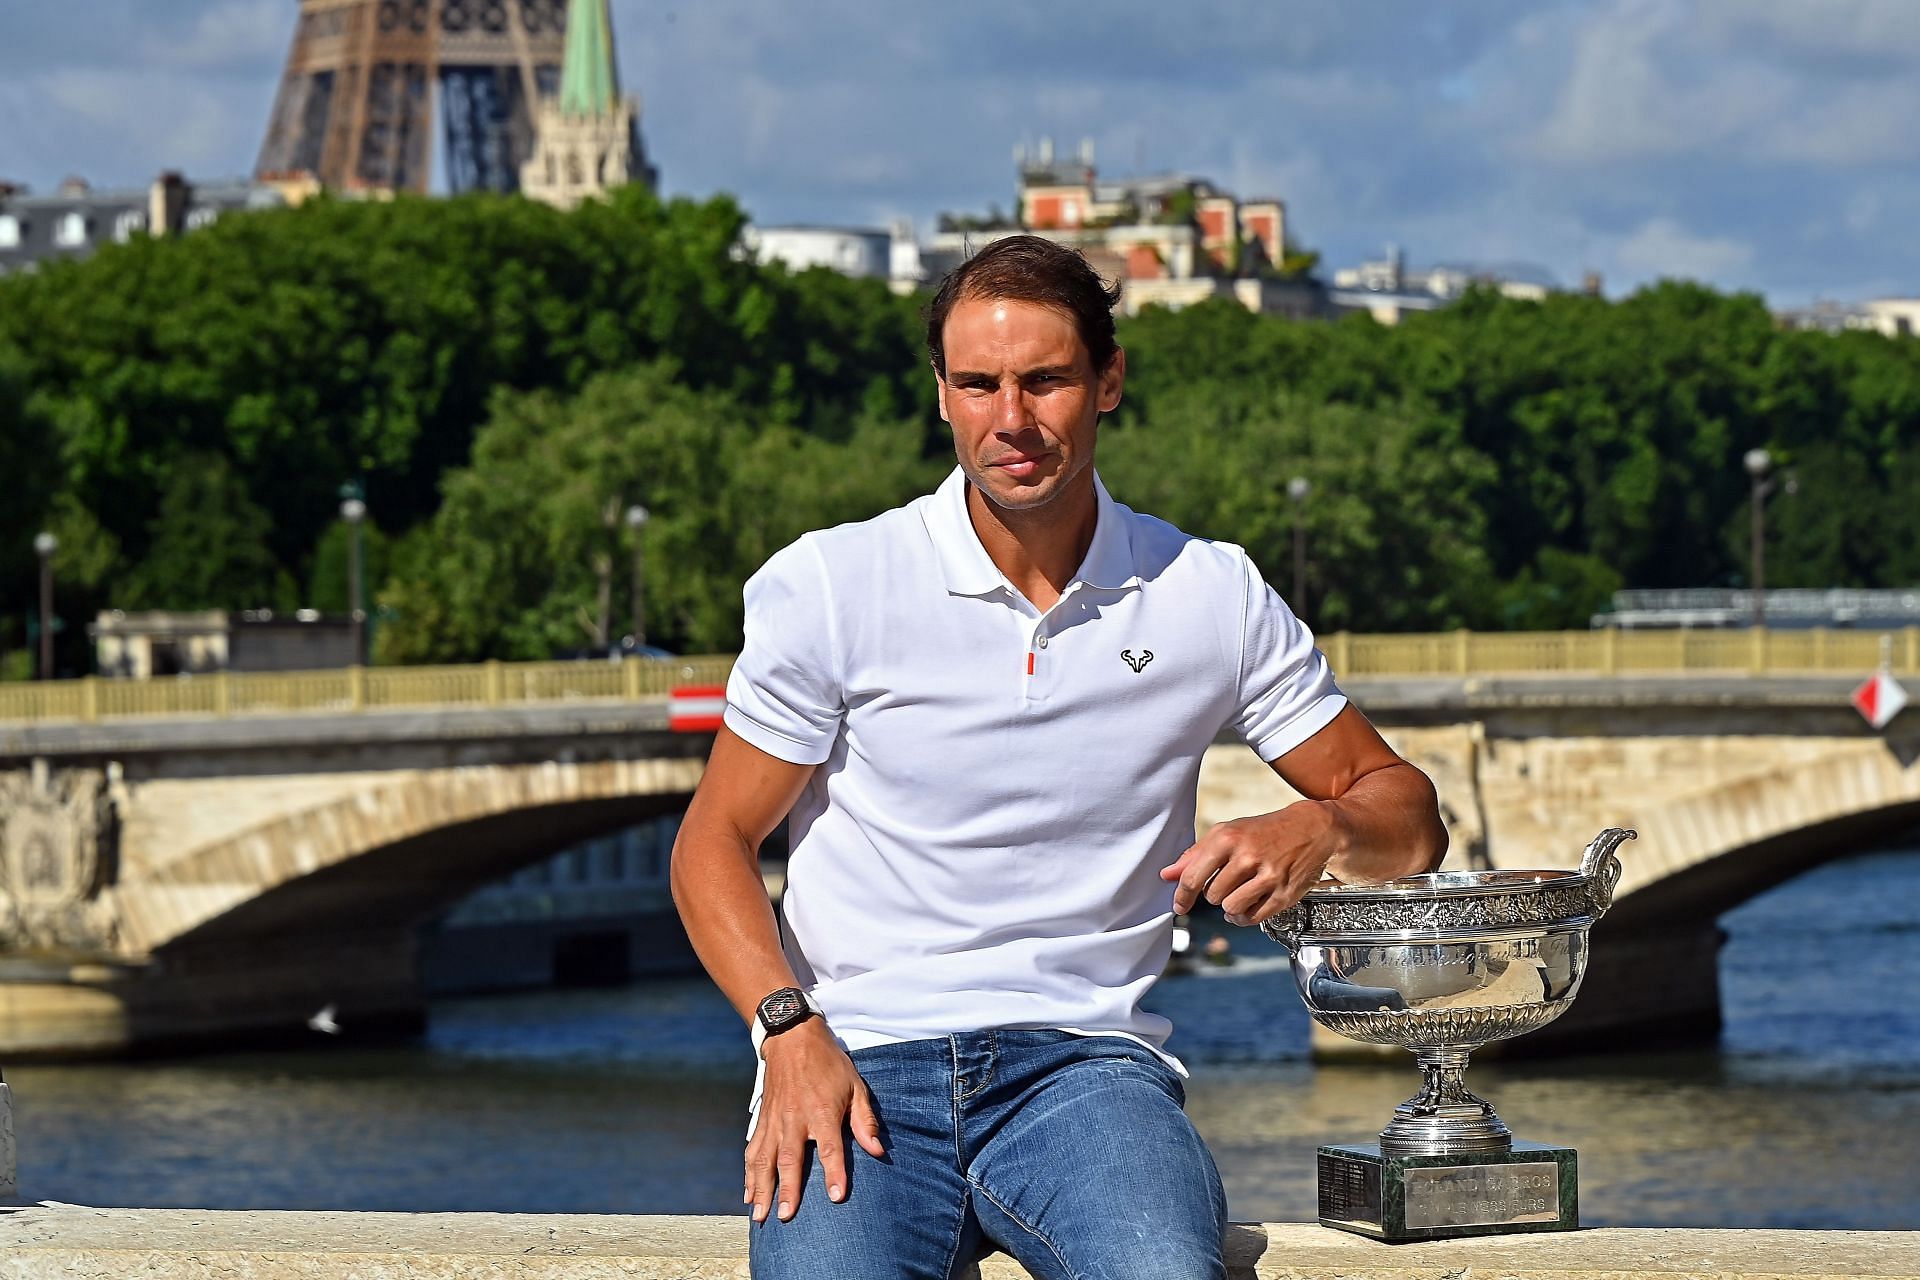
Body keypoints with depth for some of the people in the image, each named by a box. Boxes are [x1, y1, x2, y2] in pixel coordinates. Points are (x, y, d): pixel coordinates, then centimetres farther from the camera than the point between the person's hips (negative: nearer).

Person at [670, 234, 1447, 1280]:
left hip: (1084, 1062, 1)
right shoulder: (828, 587, 3)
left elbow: (1406, 815, 16)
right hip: (856, 1066, -1)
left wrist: (1315, 830, -8)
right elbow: (713, 846, 8)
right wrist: (791, 1034, -10)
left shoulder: (1211, 596, 9)